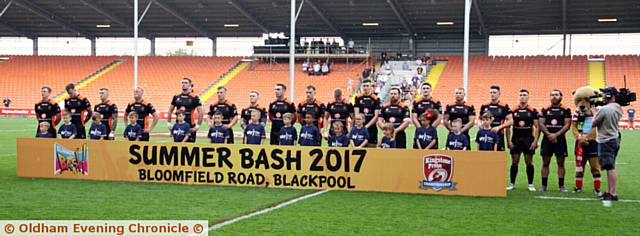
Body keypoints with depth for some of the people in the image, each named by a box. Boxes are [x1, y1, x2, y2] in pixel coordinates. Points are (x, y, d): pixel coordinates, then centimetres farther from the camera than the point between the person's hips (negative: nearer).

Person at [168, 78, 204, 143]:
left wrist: (198, 125, -11)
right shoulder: (176, 97, 8)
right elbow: (170, 110, 17)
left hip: (190, 126, -4)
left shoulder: (194, 97, -5)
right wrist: (169, 123, 10)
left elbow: (200, 112, -7)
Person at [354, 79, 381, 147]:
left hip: (372, 128, -1)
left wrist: (366, 126, -10)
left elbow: (376, 116, -4)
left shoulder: (376, 99, 0)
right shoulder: (358, 98, 6)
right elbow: (356, 114, 2)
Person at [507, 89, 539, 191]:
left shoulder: (533, 111, 1)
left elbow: (537, 127, 1)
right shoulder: (513, 111, 4)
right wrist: (508, 141, -2)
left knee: (529, 162, 2)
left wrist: (535, 141, -7)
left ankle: (530, 184, 10)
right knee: (514, 162, 3)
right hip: (516, 139, 1)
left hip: (528, 139, -1)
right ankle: (512, 183, 11)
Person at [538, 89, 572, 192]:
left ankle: (561, 185, 7)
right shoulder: (545, 109, 8)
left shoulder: (566, 110, 3)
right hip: (547, 138, 1)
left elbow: (567, 125, -4)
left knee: (561, 163, 2)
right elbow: (541, 124, 2)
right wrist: (549, 134, -12)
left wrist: (556, 135, -13)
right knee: (545, 162, 3)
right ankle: (543, 185, 8)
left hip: (560, 139, -1)